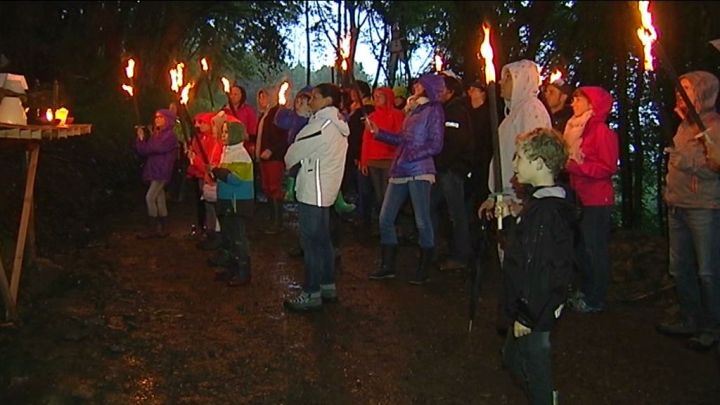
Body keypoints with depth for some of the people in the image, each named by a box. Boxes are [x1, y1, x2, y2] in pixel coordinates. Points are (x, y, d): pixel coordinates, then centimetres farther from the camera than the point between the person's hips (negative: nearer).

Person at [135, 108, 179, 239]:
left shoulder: (170, 135, -7)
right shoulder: (155, 134, 15)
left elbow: (159, 148, -21)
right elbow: (143, 151, 11)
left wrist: (143, 141, -8)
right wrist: (141, 139, -4)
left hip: (162, 172, -8)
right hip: (153, 171, 8)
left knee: (150, 197, -14)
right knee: (160, 200, 10)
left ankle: (152, 228, -7)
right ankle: (163, 229, 16)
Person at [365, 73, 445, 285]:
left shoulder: (434, 110, -2)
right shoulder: (414, 109, 20)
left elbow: (436, 145, -9)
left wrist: (413, 155, -20)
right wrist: (378, 132, 17)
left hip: (419, 172, -8)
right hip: (400, 171, 8)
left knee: (422, 221, -4)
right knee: (385, 218, 6)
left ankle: (423, 270, 7)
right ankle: (387, 266, 16)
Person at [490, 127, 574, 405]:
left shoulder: (546, 211, -25)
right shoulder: (540, 201, 7)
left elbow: (540, 270, -26)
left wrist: (527, 316, -21)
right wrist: (515, 215, 6)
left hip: (536, 309, -10)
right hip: (526, 304, 10)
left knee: (534, 361, 7)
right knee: (512, 358, 23)